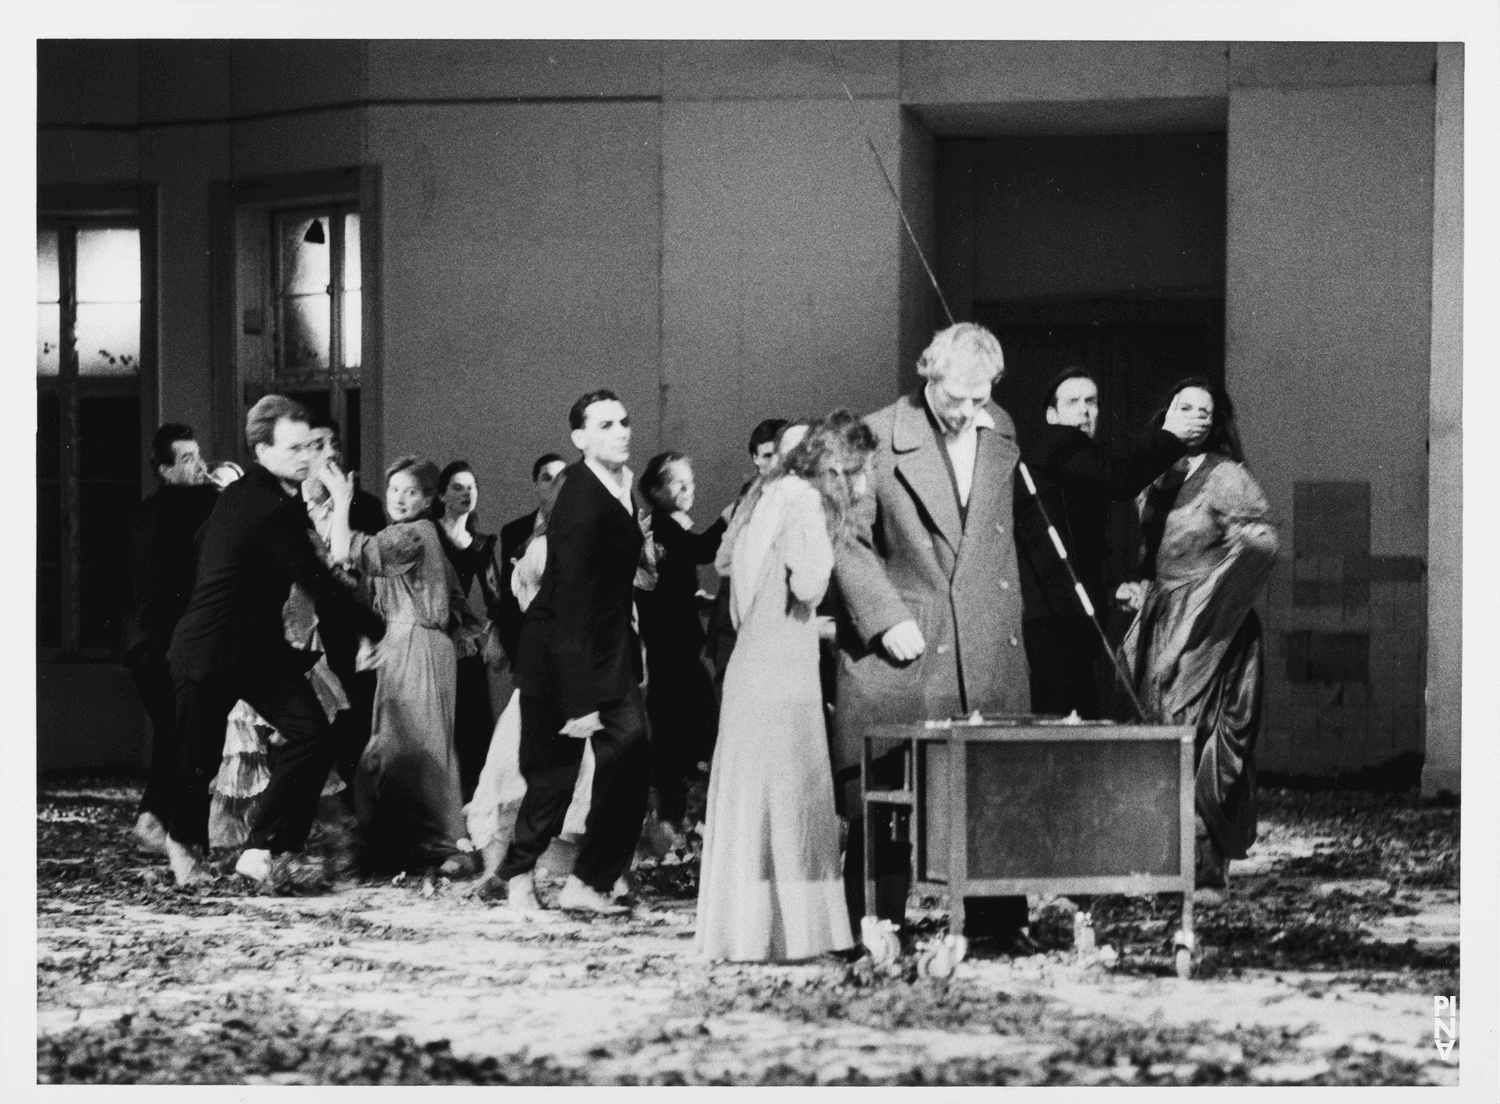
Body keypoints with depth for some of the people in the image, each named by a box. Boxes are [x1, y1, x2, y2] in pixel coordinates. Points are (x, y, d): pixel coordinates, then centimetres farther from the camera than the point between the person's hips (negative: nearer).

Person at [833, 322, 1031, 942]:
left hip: (988, 651, 5)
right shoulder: (879, 438, -8)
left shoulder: (1001, 431, 10)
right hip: (901, 648, -5)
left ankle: (998, 923, 8)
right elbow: (849, 541, -5)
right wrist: (887, 620, -13)